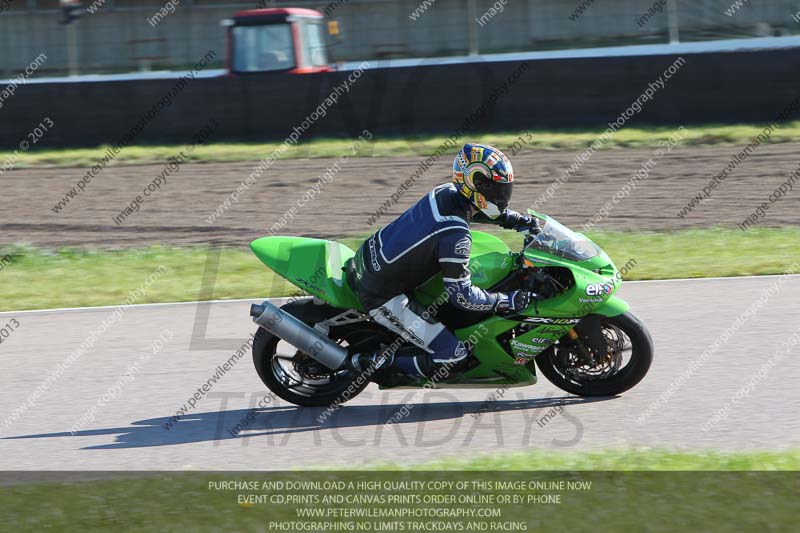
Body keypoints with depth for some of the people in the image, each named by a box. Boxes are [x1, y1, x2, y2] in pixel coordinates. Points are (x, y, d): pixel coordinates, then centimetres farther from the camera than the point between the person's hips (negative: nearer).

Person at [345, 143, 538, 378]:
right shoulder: (455, 235, -27)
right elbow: (461, 296, -24)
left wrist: (517, 219, 19)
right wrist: (508, 301, -15)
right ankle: (370, 362, -3)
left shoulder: (446, 192, -2)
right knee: (452, 355, -8)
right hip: (381, 295, -9)